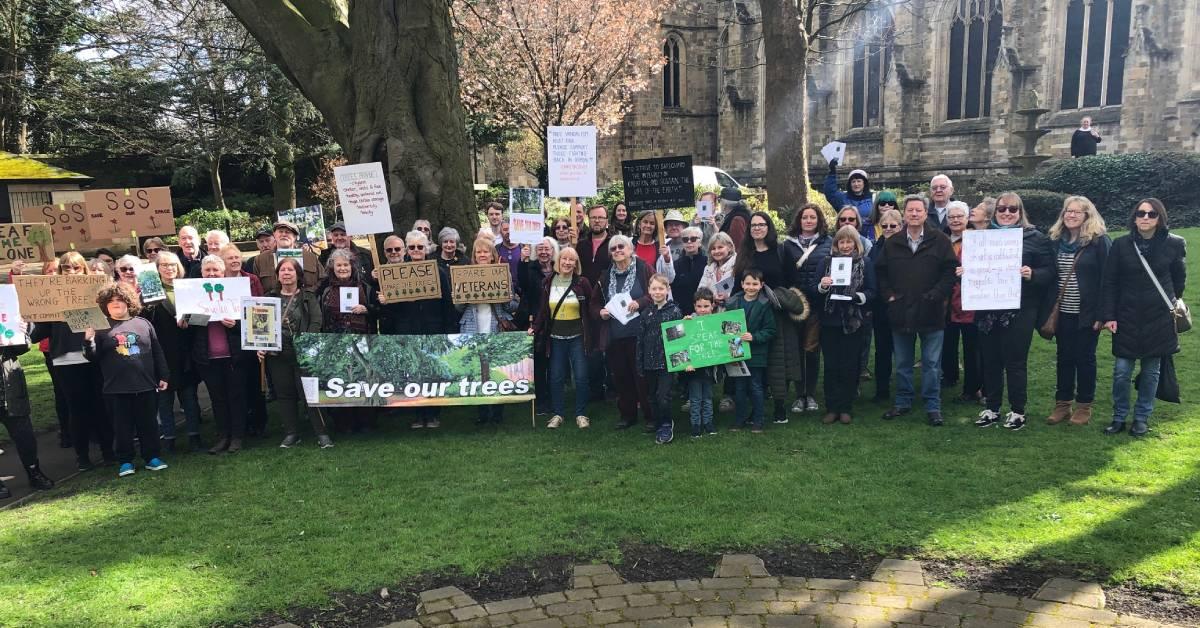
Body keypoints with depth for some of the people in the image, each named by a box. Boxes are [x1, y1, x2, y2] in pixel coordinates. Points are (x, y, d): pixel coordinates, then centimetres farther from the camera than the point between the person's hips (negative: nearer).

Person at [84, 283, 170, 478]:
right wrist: (89, 341, -18)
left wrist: (163, 376, 9)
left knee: (148, 424, 9)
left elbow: (157, 353, 11)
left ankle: (151, 457, 20)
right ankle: (125, 462, 17)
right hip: (116, 389, -1)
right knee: (123, 427, 7)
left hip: (146, 386, 1)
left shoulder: (143, 323, 7)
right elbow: (94, 357, 0)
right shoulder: (101, 328, 2)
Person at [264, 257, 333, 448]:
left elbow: (316, 322, -6)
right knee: (284, 394, 8)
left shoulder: (308, 297, 4)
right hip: (276, 354, 3)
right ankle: (291, 434, 17)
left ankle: (322, 433, 0)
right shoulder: (269, 298, 12)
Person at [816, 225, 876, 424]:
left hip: (854, 322, -1)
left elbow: (871, 292, -1)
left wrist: (858, 296, -20)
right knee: (831, 365, 3)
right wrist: (822, 286, -16)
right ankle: (831, 408, 11)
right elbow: (817, 290, 6)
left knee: (849, 366, 5)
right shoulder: (828, 261, 6)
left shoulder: (865, 264, 2)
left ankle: (845, 408, 15)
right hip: (830, 321, 1)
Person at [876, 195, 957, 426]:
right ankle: (902, 402, 24)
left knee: (932, 363, 4)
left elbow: (951, 270, -4)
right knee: (902, 363, 12)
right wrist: (888, 294, 2)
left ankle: (933, 406, 12)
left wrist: (937, 294, -12)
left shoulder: (940, 240, -1)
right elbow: (880, 271, 12)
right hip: (900, 312, 3)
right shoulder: (892, 243, 6)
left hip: (931, 312, -2)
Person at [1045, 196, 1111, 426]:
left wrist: (1102, 313, -15)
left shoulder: (1099, 241, -8)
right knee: (1064, 357, 10)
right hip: (1062, 312, 4)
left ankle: (1084, 406, 17)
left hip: (1087, 313, -4)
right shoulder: (1055, 240, 7)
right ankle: (1062, 403, 19)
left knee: (1085, 358, 5)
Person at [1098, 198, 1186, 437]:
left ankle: (1142, 418, 22)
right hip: (1127, 318, 0)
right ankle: (1119, 417, 16)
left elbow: (1179, 278, 12)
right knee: (1121, 371, 1)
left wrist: (1173, 302, 16)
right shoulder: (1121, 245, -4)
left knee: (1151, 371, 9)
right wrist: (1108, 316, -6)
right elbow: (1109, 282, -2)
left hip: (1159, 319, 1)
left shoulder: (1174, 244, -3)